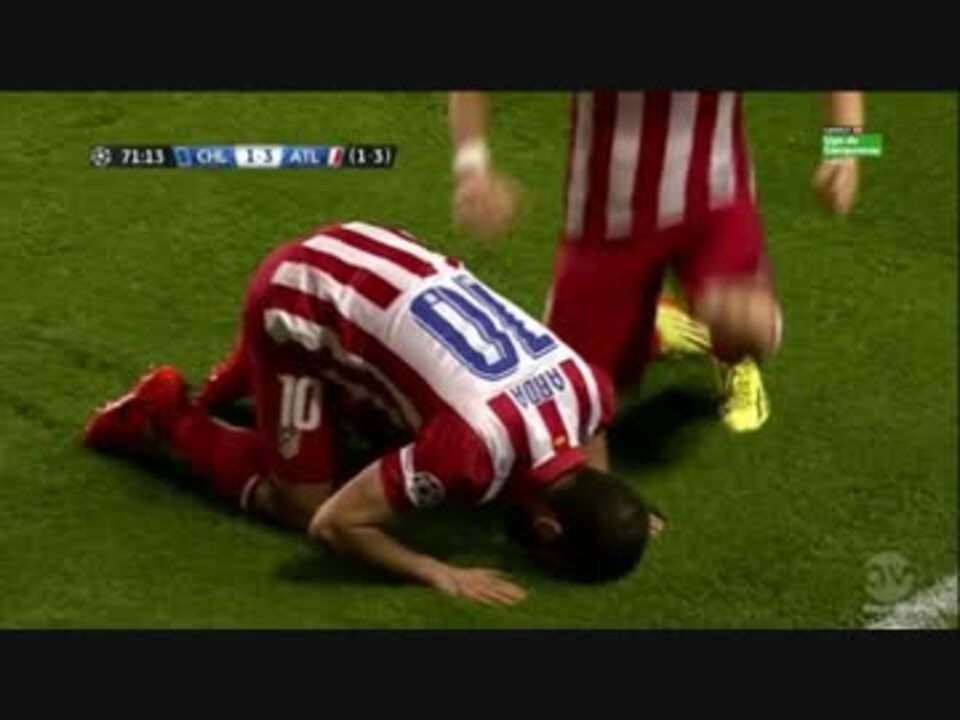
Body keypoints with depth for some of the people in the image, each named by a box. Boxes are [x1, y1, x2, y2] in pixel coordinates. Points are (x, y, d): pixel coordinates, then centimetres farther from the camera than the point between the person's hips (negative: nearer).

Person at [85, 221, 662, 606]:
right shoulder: (480, 447, -33)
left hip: (361, 256, 7)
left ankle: (251, 374, 36)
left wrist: (610, 512, 4)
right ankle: (165, 413, 15)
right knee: (305, 504, -4)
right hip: (297, 298, -7)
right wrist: (439, 573, -23)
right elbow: (333, 522, -26)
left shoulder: (589, 387, -11)